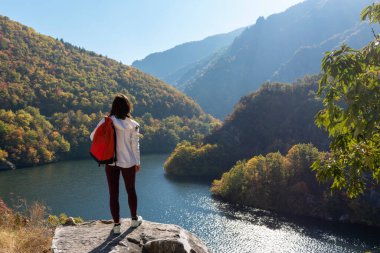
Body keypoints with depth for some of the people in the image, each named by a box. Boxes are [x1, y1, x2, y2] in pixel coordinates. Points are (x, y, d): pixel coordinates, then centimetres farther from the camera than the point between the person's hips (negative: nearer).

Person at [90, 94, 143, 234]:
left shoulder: (105, 122, -7)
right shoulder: (132, 125, -11)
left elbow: (93, 137, 2)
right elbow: (135, 146, -6)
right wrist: (137, 163, 6)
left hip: (111, 163, 1)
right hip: (128, 163, -1)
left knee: (113, 194, 10)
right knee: (131, 190, 19)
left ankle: (116, 225, 17)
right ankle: (134, 219, 34)